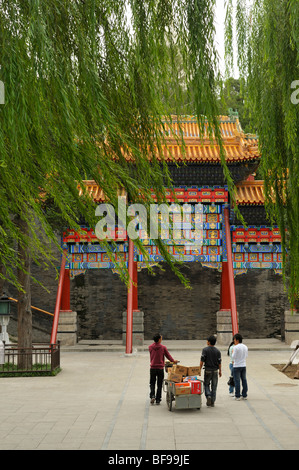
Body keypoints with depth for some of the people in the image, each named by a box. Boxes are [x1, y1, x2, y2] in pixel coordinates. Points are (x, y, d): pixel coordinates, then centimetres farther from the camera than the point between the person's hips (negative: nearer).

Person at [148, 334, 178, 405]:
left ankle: (152, 396, -7)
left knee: (152, 383, 14)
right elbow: (168, 355, 0)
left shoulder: (150, 347, -2)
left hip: (153, 368, 2)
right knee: (159, 385, 8)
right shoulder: (163, 347, -9)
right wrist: (173, 361, 18)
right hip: (160, 368, -2)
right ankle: (158, 400, 9)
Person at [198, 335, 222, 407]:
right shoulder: (217, 351, 0)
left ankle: (208, 396, -12)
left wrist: (200, 369, -5)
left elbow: (202, 361, -11)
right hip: (215, 370, 2)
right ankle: (212, 402, 8)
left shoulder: (205, 350, -9)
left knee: (206, 384, 12)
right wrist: (220, 371, 12)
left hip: (207, 370, -2)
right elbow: (219, 362, 2)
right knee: (214, 386, 7)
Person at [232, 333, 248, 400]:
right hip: (243, 365, 6)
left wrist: (233, 352, 3)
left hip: (236, 366, -6)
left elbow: (233, 357, -13)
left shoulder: (236, 347, -15)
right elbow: (246, 356, 14)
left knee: (237, 381, -1)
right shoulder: (245, 347, 6)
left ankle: (237, 396, 1)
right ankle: (244, 395, 13)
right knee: (244, 380, 10)